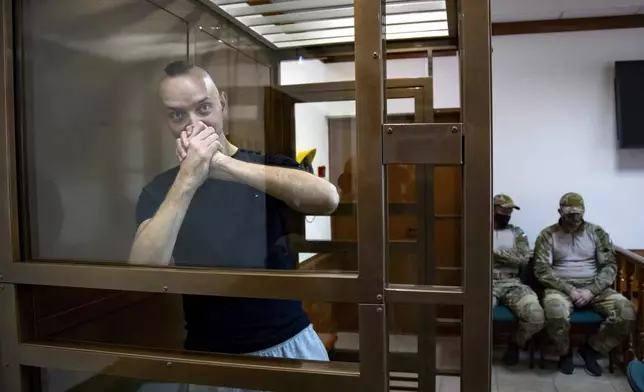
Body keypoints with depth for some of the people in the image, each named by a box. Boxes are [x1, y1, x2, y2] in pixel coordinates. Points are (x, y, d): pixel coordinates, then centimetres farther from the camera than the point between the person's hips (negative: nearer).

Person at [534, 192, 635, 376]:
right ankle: (565, 352, -3)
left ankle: (591, 349, 2)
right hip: (561, 287, -3)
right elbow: (542, 269, -6)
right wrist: (569, 290, -17)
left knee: (626, 312, -23)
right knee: (555, 311, -37)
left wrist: (591, 290, -14)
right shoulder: (548, 235, 1)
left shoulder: (597, 232, 7)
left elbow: (609, 266, 2)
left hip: (593, 287, 3)